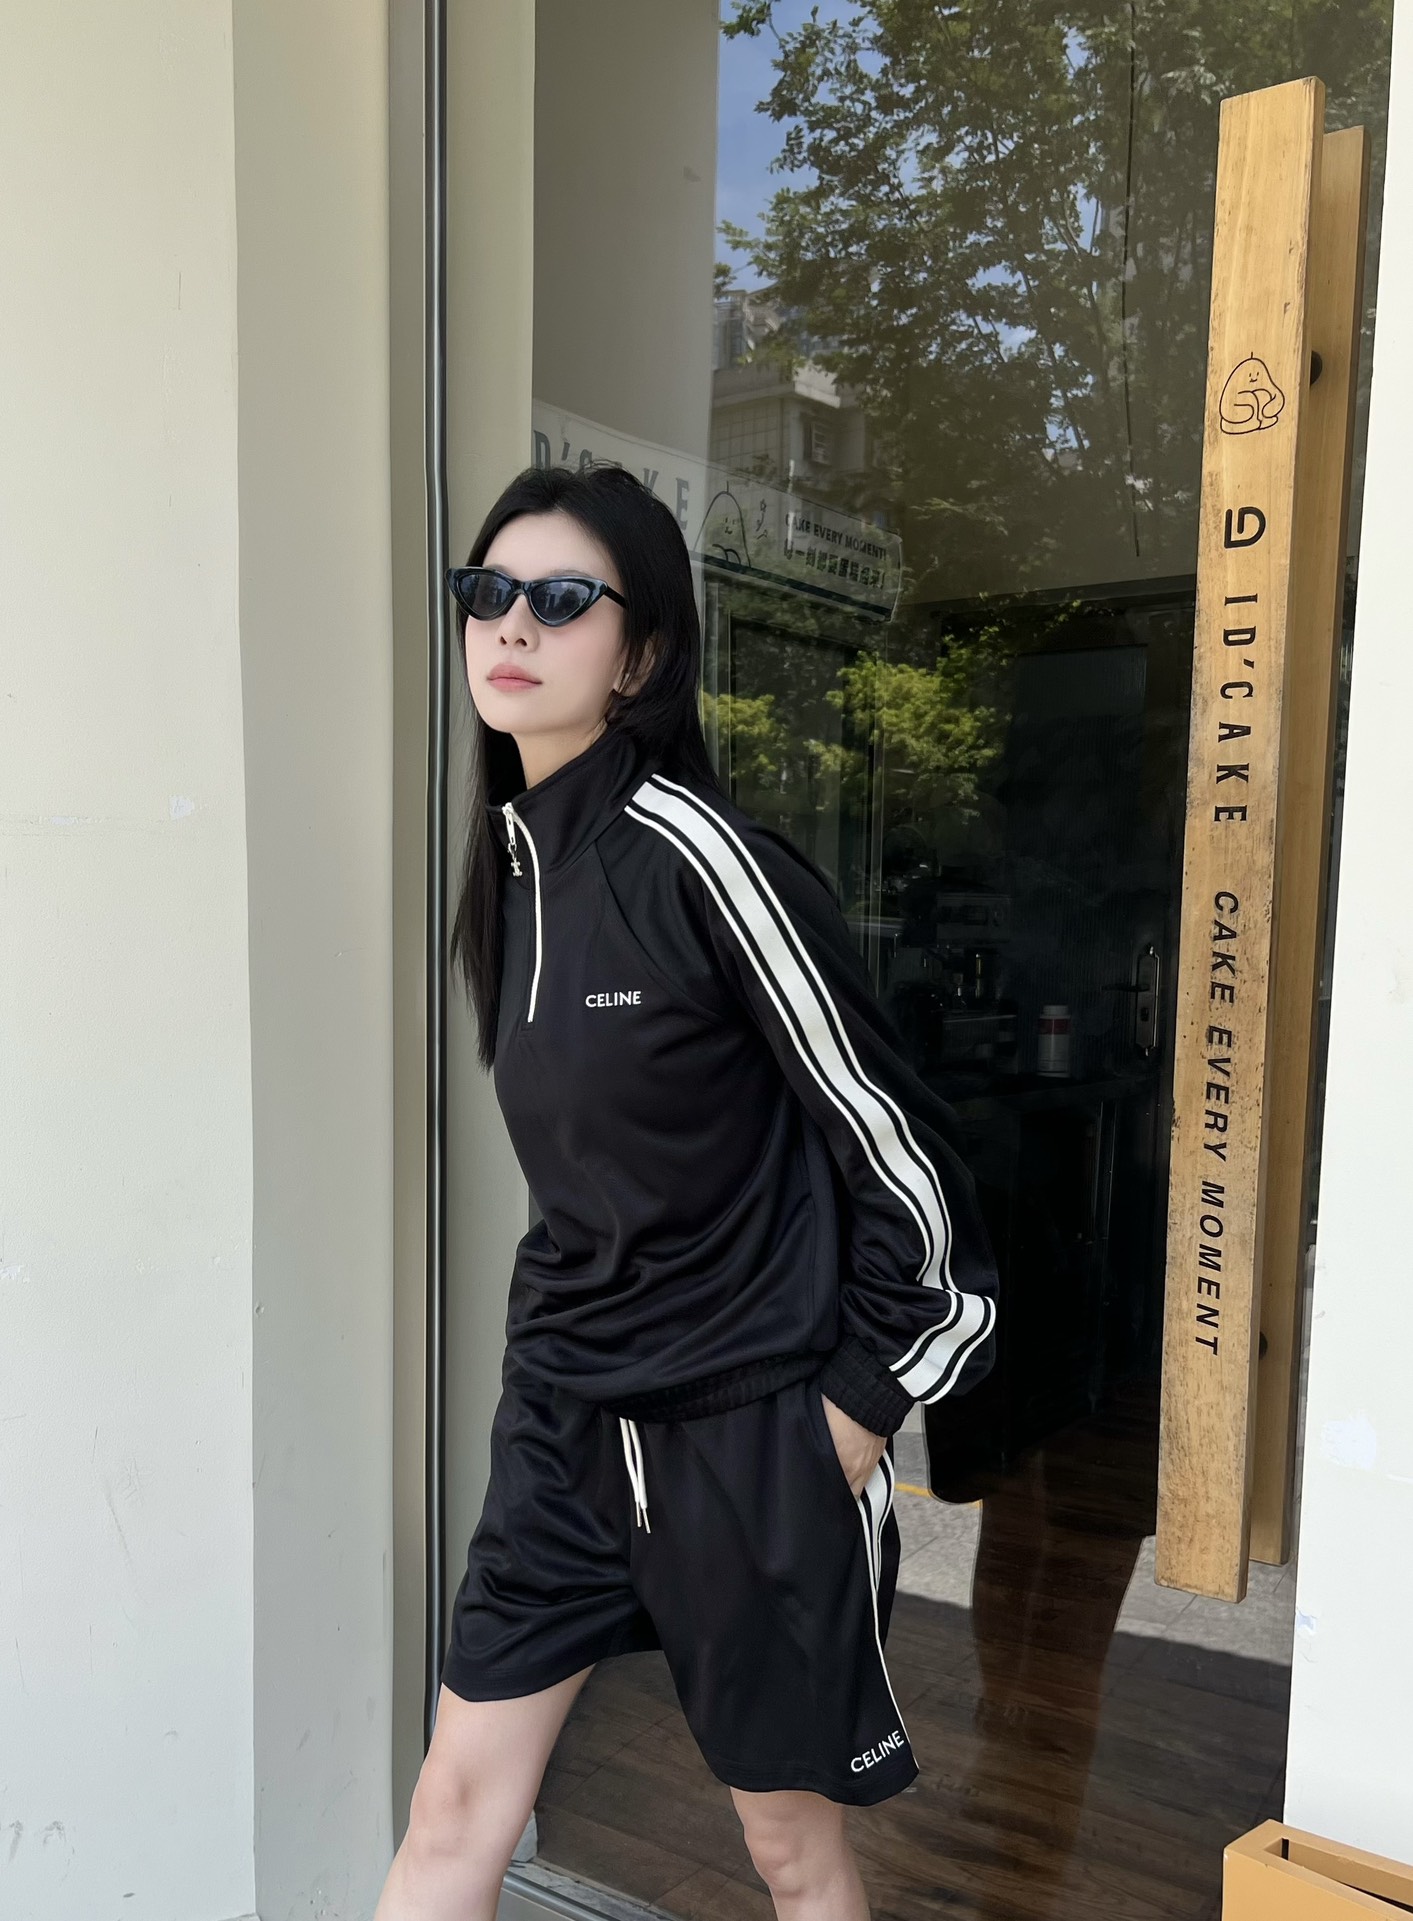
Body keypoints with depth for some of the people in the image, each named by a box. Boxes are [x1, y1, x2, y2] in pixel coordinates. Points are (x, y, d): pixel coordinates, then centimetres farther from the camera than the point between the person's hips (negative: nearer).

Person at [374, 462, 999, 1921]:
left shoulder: (701, 855, -19)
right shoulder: (515, 857, 4)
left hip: (749, 1421, -6)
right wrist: (565, 1342, 17)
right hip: (567, 1413, 7)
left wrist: (855, 1419, -10)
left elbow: (895, 1147, -15)